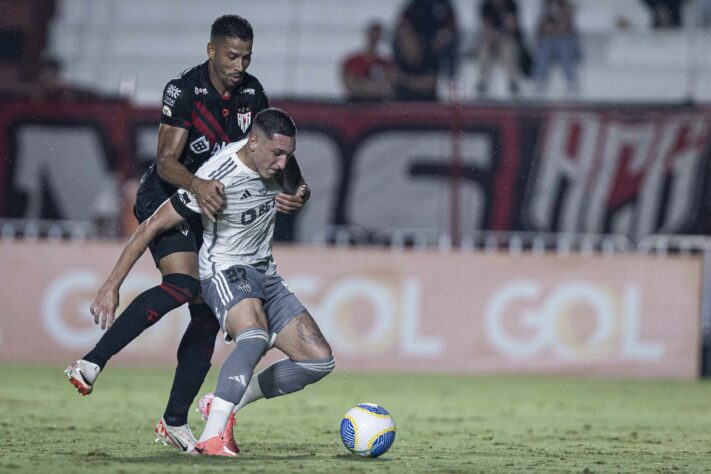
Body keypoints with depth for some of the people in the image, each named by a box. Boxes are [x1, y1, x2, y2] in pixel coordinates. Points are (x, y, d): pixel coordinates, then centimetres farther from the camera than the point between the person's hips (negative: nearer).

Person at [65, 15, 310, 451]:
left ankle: (174, 423, 9)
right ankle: (90, 364, -35)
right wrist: (197, 185, -46)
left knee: (208, 315, 2)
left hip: (211, 209, 7)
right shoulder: (184, 91, -18)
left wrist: (298, 188, -16)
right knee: (183, 284, -32)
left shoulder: (251, 92, 1)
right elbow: (166, 161, -25)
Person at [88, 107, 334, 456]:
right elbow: (152, 227, -17)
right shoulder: (216, 179, -25)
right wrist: (111, 286, -15)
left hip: (265, 275, 8)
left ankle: (225, 405, 5)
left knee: (319, 360, -4)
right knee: (256, 336, -39)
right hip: (225, 270, -8)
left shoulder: (276, 163, -4)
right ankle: (212, 437, -46)